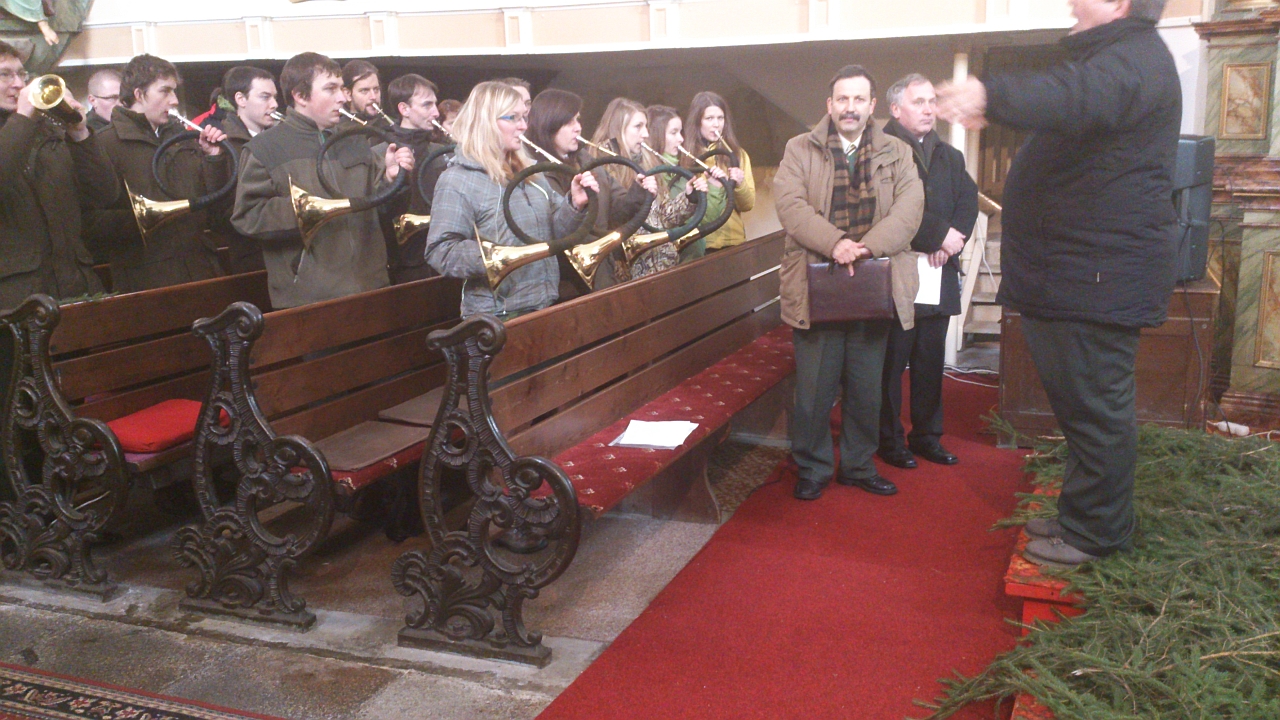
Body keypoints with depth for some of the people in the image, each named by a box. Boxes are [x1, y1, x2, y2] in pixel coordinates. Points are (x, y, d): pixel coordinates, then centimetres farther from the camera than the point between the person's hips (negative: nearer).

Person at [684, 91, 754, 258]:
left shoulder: (737, 155, 10)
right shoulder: (685, 157, -1)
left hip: (733, 241, 3)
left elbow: (748, 205, 8)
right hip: (699, 245, -3)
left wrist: (740, 185, -12)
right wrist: (711, 186, -16)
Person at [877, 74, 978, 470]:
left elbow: (969, 202, 8)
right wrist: (939, 234, -15)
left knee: (931, 360, 13)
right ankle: (889, 439, 11)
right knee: (892, 360, 0)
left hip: (939, 273, 7)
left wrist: (952, 237, -10)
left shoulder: (950, 156, 19)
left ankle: (926, 436, 24)